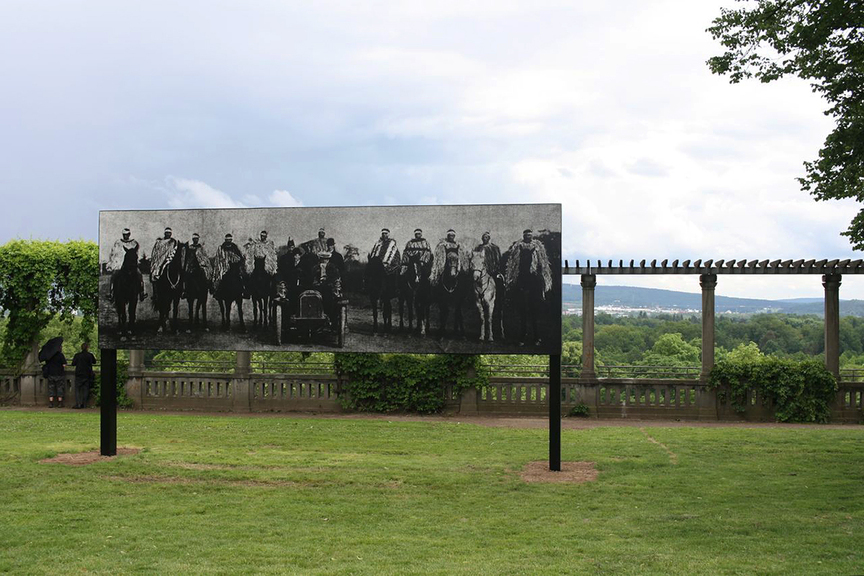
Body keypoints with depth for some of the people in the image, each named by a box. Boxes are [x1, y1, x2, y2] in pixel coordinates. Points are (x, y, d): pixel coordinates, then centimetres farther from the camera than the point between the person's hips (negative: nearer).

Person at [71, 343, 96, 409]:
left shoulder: (77, 355, -6)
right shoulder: (90, 355, -2)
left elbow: (73, 364, -1)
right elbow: (94, 362, 15)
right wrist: (94, 358, 35)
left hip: (79, 374, -1)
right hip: (87, 375, 1)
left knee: (77, 389, 3)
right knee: (85, 389, 8)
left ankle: (77, 404, -9)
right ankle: (84, 404, 5)